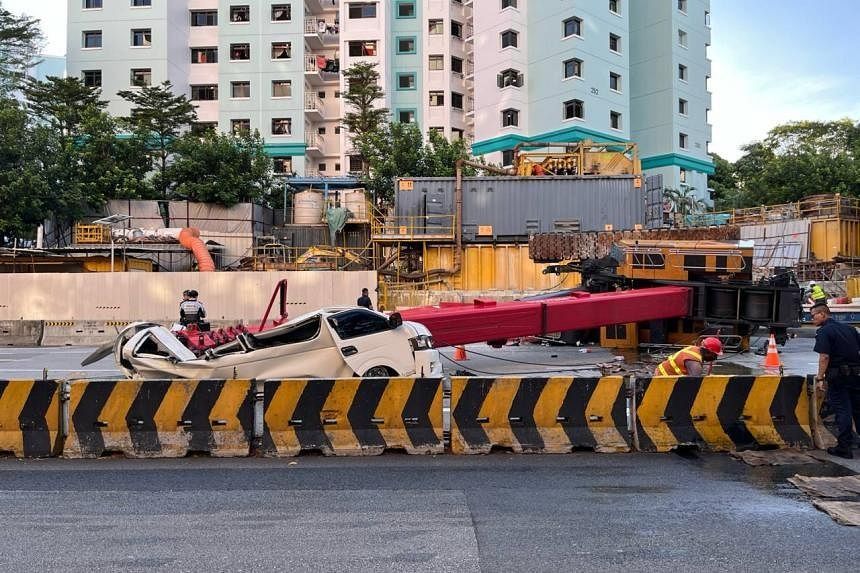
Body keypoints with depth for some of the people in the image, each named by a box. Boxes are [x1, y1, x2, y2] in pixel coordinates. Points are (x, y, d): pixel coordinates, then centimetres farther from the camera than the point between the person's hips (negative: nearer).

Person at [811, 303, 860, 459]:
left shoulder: (824, 332, -9)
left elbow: (824, 357, -18)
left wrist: (820, 378, -15)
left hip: (837, 376, -6)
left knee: (842, 411, -2)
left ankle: (844, 447, 2)